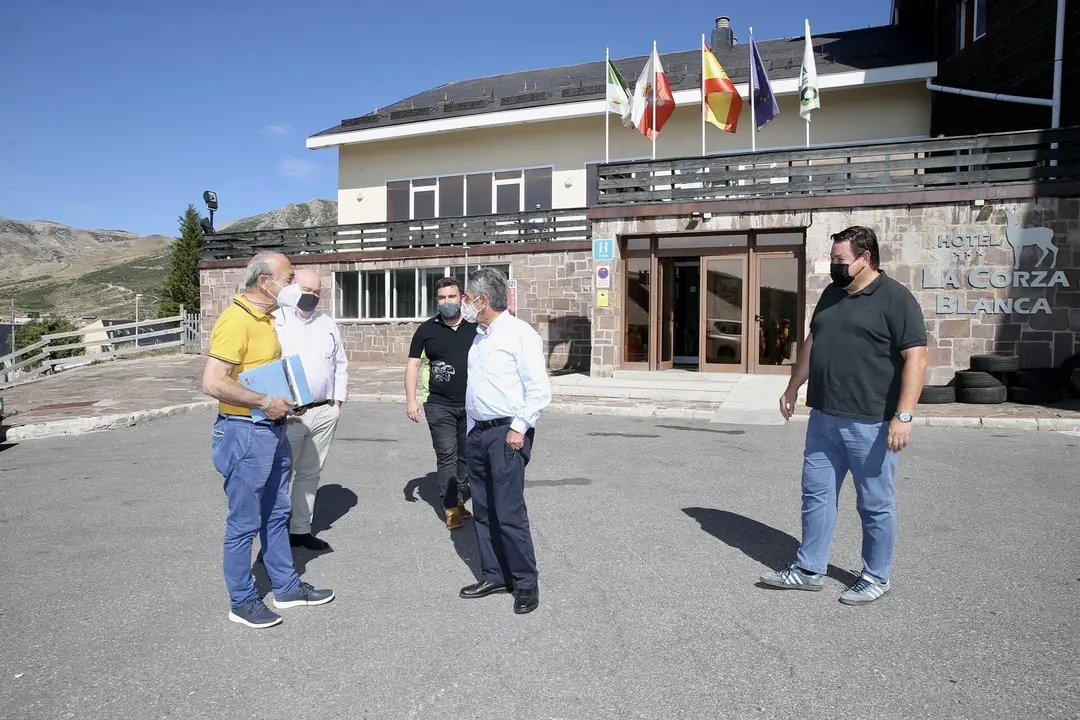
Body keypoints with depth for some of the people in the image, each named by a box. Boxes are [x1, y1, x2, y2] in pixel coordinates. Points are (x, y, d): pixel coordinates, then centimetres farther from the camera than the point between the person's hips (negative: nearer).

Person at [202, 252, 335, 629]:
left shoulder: (266, 317, 11)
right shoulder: (235, 320, -19)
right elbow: (213, 383, -25)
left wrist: (286, 399, 10)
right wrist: (265, 402, -20)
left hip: (272, 429, 10)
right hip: (245, 432, -9)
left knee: (276, 515, 19)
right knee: (244, 523, 4)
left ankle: (286, 587, 32)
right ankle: (242, 601, 19)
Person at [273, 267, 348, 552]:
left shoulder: (328, 323, 13)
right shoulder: (276, 321, -4)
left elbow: (341, 364, 16)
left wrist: (338, 400, 8)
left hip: (325, 412, 5)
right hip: (288, 413, -5)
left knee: (310, 473, 12)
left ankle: (301, 529, 22)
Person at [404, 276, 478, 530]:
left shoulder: (476, 328, 2)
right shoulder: (426, 330, 1)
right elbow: (413, 366, 1)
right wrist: (411, 399, -8)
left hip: (471, 404, 2)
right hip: (439, 405, -2)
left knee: (467, 455, 12)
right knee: (446, 456, -1)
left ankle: (459, 499, 27)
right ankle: (451, 508, 6)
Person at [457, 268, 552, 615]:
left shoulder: (519, 333, -11)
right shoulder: (479, 337, 15)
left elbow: (540, 389, -15)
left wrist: (519, 428, -16)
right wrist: (472, 430, 17)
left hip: (507, 433, -8)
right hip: (478, 431, 9)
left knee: (509, 512, -6)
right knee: (483, 511, 13)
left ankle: (525, 583, 9)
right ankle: (494, 576, 25)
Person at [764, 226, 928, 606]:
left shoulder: (895, 299, -10)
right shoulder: (831, 294, 12)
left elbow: (915, 358, -15)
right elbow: (811, 343, 22)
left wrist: (904, 415, -22)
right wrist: (792, 388, 24)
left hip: (870, 424, -7)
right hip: (824, 418, 7)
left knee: (875, 504, 7)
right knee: (816, 493, 12)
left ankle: (876, 578, 23)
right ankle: (809, 569, 24)